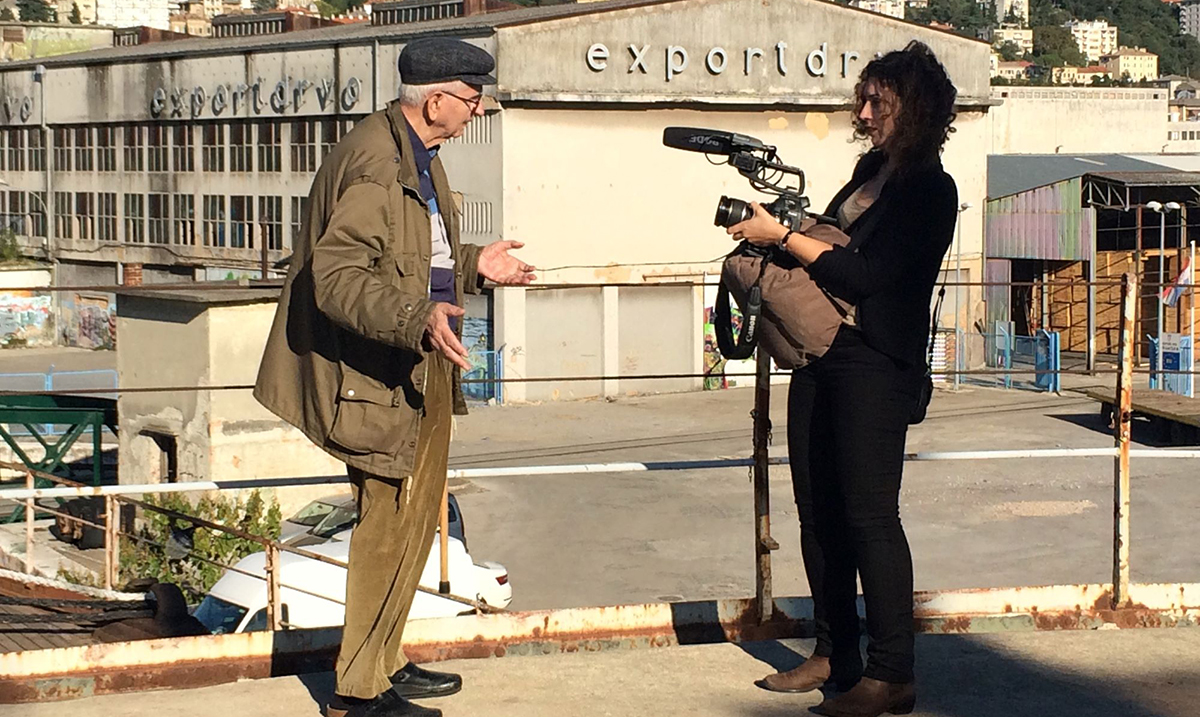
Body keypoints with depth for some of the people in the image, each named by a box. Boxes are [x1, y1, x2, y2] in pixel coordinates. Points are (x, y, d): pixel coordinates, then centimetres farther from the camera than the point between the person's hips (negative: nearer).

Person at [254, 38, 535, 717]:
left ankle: (386, 662, 30)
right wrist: (418, 319, -38)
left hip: (425, 367, 11)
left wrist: (473, 264, 15)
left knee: (417, 516, 17)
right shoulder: (373, 162, -20)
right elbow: (337, 277, -28)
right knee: (388, 523, -5)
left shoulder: (420, 157, 13)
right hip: (380, 373, -11)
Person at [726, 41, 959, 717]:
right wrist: (772, 232, 7)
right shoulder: (873, 169, 14)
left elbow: (863, 275, -18)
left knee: (869, 514, -8)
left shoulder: (930, 190, -12)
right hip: (822, 354, 9)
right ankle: (834, 655, 20)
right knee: (819, 509, 11)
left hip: (876, 363, -9)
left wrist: (780, 235, -13)